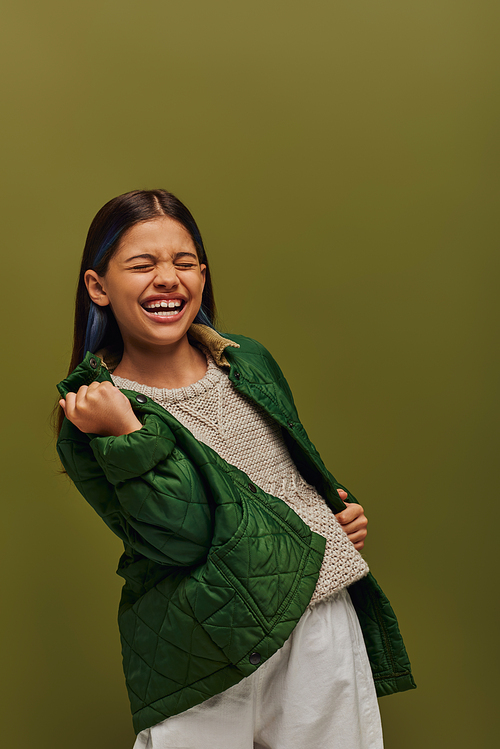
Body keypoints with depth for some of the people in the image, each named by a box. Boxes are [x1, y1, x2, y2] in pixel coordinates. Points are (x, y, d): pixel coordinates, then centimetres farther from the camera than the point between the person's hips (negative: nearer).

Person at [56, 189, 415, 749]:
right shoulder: (90, 419, -9)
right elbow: (182, 541, -19)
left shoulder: (249, 360, 6)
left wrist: (340, 510, 4)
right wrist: (127, 436, -25)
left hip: (325, 620, 5)